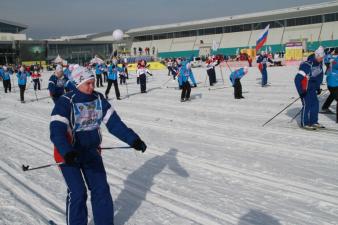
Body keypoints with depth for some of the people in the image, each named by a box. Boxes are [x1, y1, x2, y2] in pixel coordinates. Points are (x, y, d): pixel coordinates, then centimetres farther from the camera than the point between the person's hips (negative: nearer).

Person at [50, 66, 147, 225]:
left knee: (101, 189, 6)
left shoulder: (98, 99, -5)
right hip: (68, 154, -5)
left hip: (91, 151, 5)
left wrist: (133, 139, -15)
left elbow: (114, 122, -6)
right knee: (77, 193, -7)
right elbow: (57, 131, -28)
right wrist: (67, 153, -45)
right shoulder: (65, 102, -20)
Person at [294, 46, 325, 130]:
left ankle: (314, 122, 20)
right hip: (305, 89, -8)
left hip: (312, 88, 8)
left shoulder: (319, 64, -1)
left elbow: (320, 76, 17)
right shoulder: (307, 65, -28)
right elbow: (297, 79, -30)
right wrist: (301, 91, -27)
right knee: (307, 105, -7)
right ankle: (305, 123, 4)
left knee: (315, 104, 8)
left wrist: (318, 87, 16)